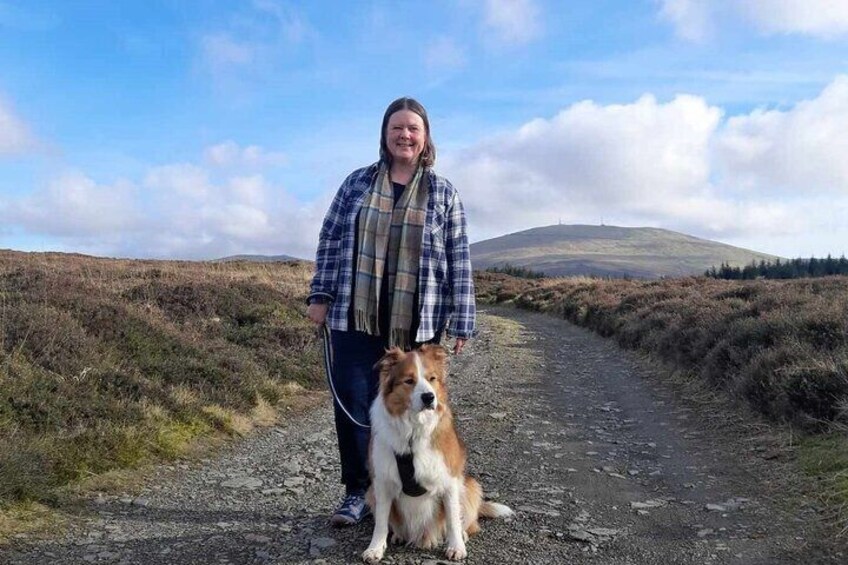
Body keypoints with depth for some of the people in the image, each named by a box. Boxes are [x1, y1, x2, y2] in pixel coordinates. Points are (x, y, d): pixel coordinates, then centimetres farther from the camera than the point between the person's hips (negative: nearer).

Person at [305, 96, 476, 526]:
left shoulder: (443, 192, 5)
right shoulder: (357, 182, 8)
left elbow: (458, 260, 2)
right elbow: (331, 240, 9)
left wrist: (461, 323, -2)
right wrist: (320, 295, 2)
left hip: (417, 323, -1)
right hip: (354, 316, 2)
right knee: (352, 404, 4)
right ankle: (357, 491, 21)